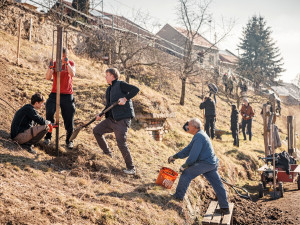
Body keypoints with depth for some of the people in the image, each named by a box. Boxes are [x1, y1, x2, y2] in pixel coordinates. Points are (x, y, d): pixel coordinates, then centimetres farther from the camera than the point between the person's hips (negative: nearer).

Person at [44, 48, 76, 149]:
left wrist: (67, 63, -31)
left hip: (67, 95, 0)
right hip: (55, 94, 0)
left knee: (69, 119, 3)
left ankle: (69, 140, 17)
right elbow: (48, 77, -11)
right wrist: (50, 68, -29)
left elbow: (72, 74, -17)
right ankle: (48, 137, -3)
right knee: (49, 114, -16)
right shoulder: (54, 64, 3)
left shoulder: (71, 63, 3)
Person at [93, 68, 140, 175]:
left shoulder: (120, 84, -7)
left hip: (122, 119, -9)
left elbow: (136, 89, -17)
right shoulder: (109, 89, 18)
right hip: (111, 119, 9)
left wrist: (125, 98, -25)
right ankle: (107, 152, 29)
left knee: (121, 143, -14)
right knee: (96, 131, 13)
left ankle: (131, 168, -4)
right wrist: (101, 115, 13)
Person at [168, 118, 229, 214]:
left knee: (186, 174, -2)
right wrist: (175, 157, 22)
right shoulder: (199, 135, 18)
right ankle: (225, 208, 13)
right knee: (217, 185, 10)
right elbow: (188, 149, 24)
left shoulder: (199, 137, -15)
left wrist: (184, 166, -8)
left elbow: (194, 155, -19)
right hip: (212, 164, 10)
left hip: (205, 163, -10)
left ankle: (179, 195, 9)